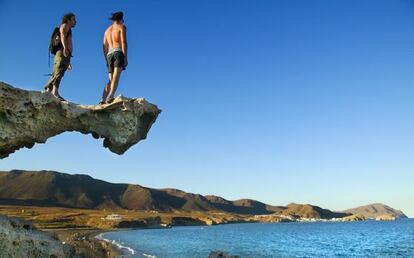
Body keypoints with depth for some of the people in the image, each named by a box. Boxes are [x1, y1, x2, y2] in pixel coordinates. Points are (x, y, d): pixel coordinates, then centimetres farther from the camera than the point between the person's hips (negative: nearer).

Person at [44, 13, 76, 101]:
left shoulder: (68, 31, 37)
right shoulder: (64, 26, 12)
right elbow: (63, 36, -8)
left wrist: (68, 62, 28)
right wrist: (65, 47, -27)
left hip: (65, 55, 8)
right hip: (62, 53, -8)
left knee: (56, 74, -3)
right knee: (58, 72, -24)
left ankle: (47, 92, -9)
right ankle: (55, 92, -39)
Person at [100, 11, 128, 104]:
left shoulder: (107, 30, 29)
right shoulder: (122, 27, 10)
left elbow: (105, 47, 22)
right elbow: (124, 42, -5)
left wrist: (107, 61, 23)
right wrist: (126, 58, -11)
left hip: (110, 55, 6)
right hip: (119, 52, -6)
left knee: (111, 80, 3)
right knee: (116, 77, -20)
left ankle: (103, 100, -13)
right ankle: (110, 98, -37)